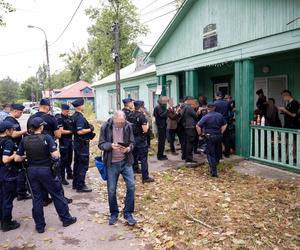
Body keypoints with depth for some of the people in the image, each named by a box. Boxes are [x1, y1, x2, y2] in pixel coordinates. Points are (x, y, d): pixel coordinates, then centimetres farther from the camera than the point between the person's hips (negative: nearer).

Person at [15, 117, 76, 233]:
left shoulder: (24, 140, -3)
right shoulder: (46, 138, -15)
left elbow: (17, 158, -1)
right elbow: (55, 155, -21)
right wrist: (56, 151, 1)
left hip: (32, 171, 4)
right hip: (46, 170, -4)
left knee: (36, 198, 13)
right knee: (57, 195, 11)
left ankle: (39, 226, 22)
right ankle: (66, 218, 23)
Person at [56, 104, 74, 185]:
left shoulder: (69, 118, 11)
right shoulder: (59, 119, -12)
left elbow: (72, 127, 21)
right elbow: (61, 131, -19)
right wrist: (71, 131, -16)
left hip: (70, 140, 8)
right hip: (64, 141, -8)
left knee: (69, 158, 17)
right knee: (63, 159, -2)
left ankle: (69, 174, 31)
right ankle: (62, 178, 5)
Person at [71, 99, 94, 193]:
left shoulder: (74, 116, 10)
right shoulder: (80, 117, -21)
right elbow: (80, 131, -29)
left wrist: (88, 127, 13)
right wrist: (90, 129, -16)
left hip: (77, 143, 10)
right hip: (82, 144, -10)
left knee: (77, 163, 17)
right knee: (83, 165, -3)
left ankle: (75, 183, 27)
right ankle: (80, 186, 3)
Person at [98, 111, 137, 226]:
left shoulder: (128, 126, -5)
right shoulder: (106, 127, -10)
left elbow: (132, 142, 3)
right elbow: (101, 144, -6)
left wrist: (128, 148, -19)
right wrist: (111, 145, -26)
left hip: (126, 161, 1)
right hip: (112, 163, -1)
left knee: (131, 186, -3)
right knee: (111, 190, 7)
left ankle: (128, 213, 16)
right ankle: (114, 214, 29)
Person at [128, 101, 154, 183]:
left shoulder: (130, 116, 3)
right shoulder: (142, 116, -16)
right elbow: (145, 130, -20)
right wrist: (147, 124, -3)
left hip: (132, 139, 7)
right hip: (141, 140, -6)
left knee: (133, 158, 17)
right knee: (143, 159, 1)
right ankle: (145, 177, 6)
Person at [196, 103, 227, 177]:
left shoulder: (206, 117, -12)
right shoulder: (220, 115, 4)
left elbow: (198, 126, -19)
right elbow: (225, 124, 16)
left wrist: (200, 133, -5)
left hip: (209, 137, -4)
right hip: (218, 136, 5)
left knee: (210, 154, 1)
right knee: (217, 152, 21)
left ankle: (214, 172, -2)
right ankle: (215, 164, 38)